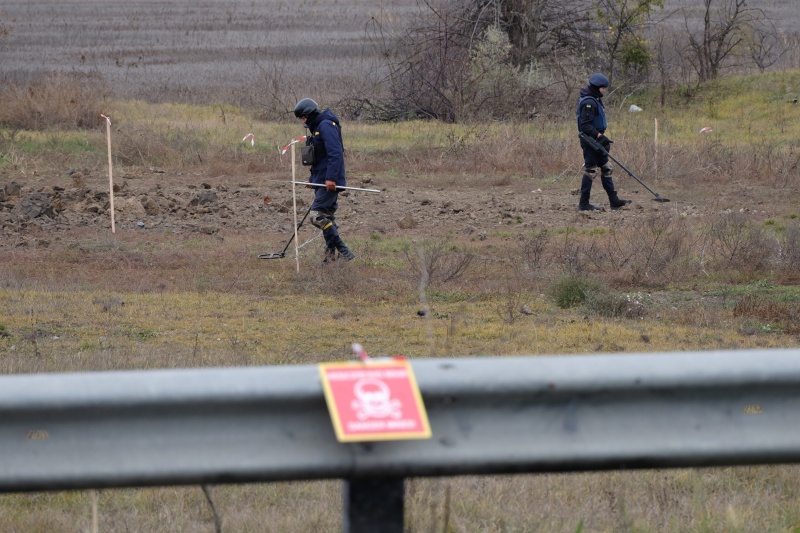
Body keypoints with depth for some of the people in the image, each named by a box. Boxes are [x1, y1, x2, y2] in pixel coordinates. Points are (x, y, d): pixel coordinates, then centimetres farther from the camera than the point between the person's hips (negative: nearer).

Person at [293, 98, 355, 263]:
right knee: (327, 216, 11)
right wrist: (312, 179, 26)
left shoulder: (326, 126, -14)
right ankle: (331, 255, 14)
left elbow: (335, 153, -23)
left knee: (317, 215, -15)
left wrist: (331, 178, -27)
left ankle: (343, 250, -18)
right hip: (322, 181, 11)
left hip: (330, 182, -11)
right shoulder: (316, 128, 19)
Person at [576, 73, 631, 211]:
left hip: (596, 140, 11)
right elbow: (585, 125, -24)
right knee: (590, 171, -6)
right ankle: (584, 204, -1)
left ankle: (614, 201, 17)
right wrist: (599, 136, -28)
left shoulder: (595, 100, 15)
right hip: (590, 141, -11)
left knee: (606, 169, 12)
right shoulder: (588, 102, -18)